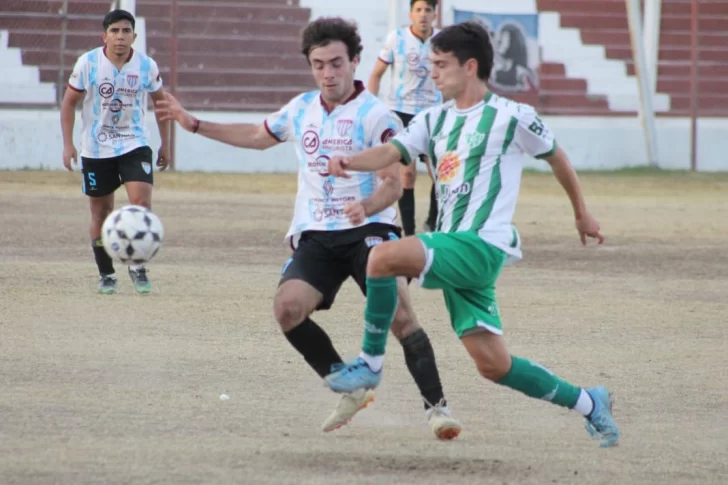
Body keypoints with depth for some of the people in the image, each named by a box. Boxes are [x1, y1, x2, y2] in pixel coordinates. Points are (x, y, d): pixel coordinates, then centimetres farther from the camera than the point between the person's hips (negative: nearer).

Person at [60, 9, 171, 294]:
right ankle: (106, 274, 22)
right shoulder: (88, 64, -11)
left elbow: (160, 101, 10)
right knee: (101, 213, 7)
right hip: (96, 150, 0)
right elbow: (69, 102, -2)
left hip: (135, 145, 0)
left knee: (141, 203, -17)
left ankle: (137, 267, -1)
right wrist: (68, 143, -8)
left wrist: (165, 144, 12)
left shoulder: (147, 66, -6)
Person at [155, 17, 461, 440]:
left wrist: (368, 206, -34)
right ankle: (351, 391, -1)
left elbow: (393, 184, -13)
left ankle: (437, 407, -14)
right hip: (315, 236, 5)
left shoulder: (376, 115, -7)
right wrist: (194, 124, 29)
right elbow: (258, 136, 31)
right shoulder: (301, 110, 12)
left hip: (368, 229, -5)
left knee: (399, 314, -22)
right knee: (288, 307, -18)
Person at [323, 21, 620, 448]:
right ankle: (588, 404, 22)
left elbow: (556, 157, 11)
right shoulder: (435, 120, 14)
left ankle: (371, 364, -13)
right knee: (493, 365, 7)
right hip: (453, 249, 7)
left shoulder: (512, 117, -3)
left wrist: (582, 214, 22)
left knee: (384, 257, -26)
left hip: (481, 245, -7)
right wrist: (349, 162, -22)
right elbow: (392, 152, 0)